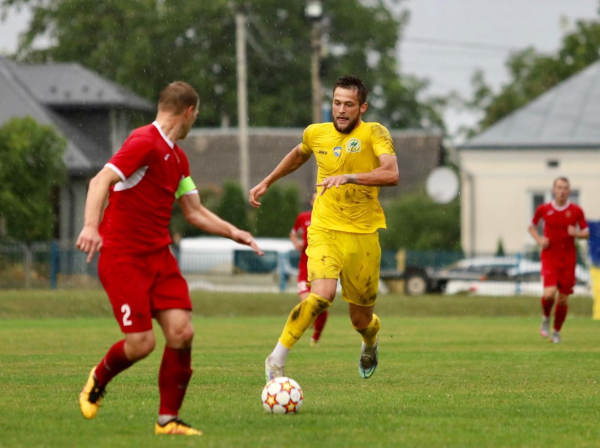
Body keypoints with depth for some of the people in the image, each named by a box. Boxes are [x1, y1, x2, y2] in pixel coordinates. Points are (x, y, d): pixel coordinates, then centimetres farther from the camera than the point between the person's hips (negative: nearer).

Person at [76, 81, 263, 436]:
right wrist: (91, 226, -40)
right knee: (142, 343, -12)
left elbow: (194, 211, 22)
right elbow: (101, 181, -25)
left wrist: (233, 232, 11)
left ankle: (168, 420, 4)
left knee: (181, 332, -7)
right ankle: (98, 380, 20)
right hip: (122, 257, -8)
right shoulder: (144, 142, -13)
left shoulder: (177, 157, 15)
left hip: (159, 255, 8)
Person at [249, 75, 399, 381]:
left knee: (362, 320, 11)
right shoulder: (316, 134, 3)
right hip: (325, 231, 0)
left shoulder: (374, 133, -8)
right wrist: (267, 182, 32)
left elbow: (391, 174, -25)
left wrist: (348, 177, -35)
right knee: (322, 294, -28)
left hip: (363, 237, 0)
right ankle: (277, 358, -14)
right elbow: (299, 154, 29)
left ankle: (370, 345, 50)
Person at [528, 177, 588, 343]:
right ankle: (546, 318, 12)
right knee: (549, 293, -19)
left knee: (563, 298, 4)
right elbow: (532, 226, 15)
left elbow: (586, 232, 7)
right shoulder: (543, 209, -1)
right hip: (549, 257, -1)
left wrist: (577, 233, -16)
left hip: (568, 259, 1)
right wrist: (539, 239, -4)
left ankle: (556, 331, 23)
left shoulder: (576, 211, -1)